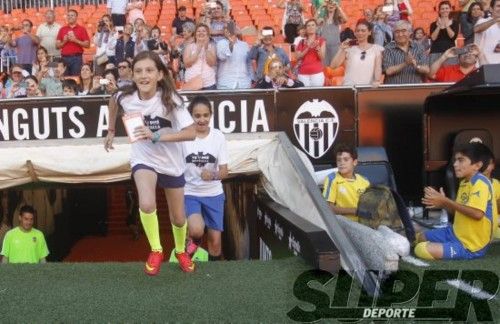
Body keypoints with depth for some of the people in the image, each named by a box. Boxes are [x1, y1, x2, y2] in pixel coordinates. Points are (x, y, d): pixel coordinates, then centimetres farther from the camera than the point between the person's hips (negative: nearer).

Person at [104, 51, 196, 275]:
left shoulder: (169, 98, -24)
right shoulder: (125, 97, -17)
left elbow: (191, 133, -30)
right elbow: (113, 101, 9)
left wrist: (156, 136, -38)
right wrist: (111, 131, 14)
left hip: (172, 163, 0)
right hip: (143, 159, 0)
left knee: (178, 218, 12)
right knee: (147, 205, -28)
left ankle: (181, 251, 44)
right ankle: (156, 251, -3)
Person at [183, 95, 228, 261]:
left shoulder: (218, 136, -6)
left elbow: (224, 171, -8)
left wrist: (213, 175, -27)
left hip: (214, 194, 2)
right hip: (190, 193, -2)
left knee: (215, 241, 5)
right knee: (196, 230, -26)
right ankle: (194, 241, 10)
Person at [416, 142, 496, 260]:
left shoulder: (480, 182, -21)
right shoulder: (465, 182, 10)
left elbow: (477, 213, -33)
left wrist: (446, 201, -24)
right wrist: (443, 203, -4)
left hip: (470, 245, -10)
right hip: (456, 233, 10)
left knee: (421, 250, -23)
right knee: (419, 238, 19)